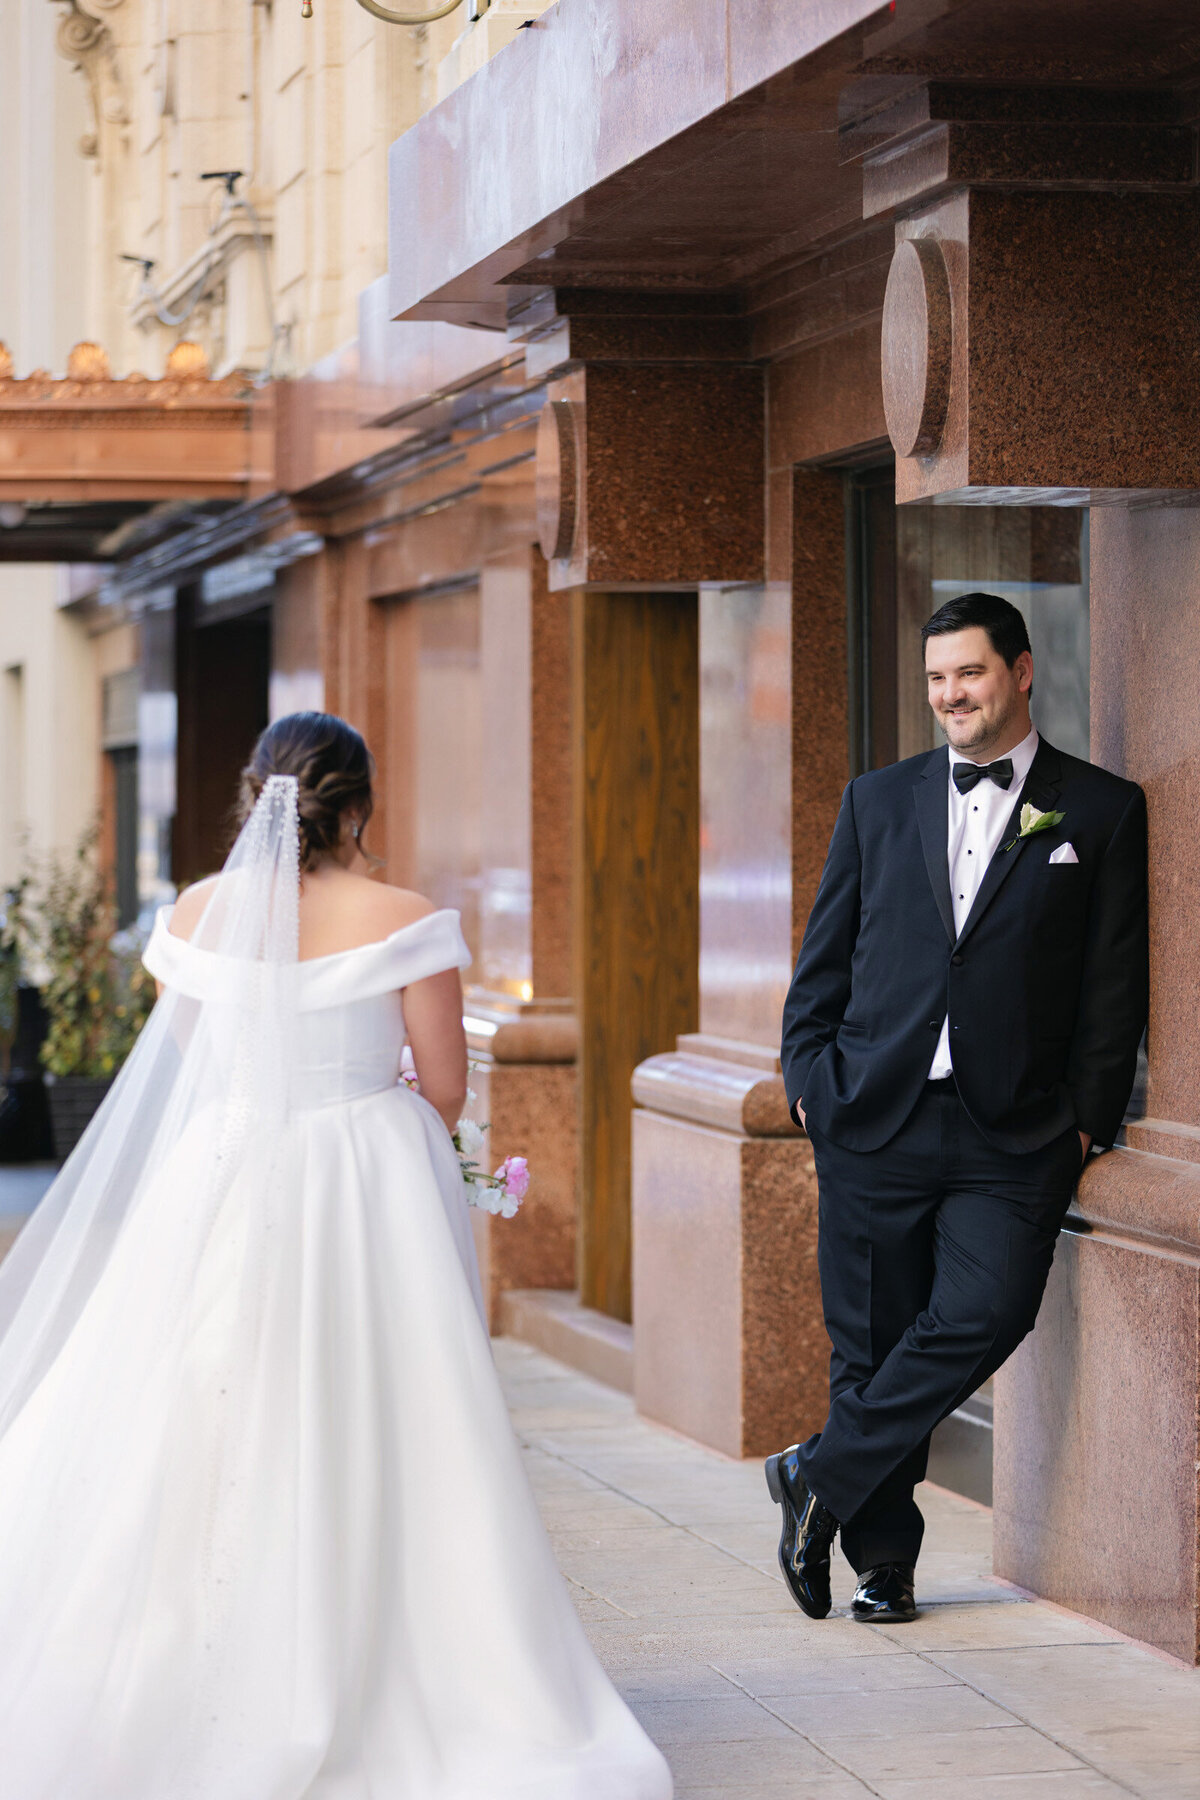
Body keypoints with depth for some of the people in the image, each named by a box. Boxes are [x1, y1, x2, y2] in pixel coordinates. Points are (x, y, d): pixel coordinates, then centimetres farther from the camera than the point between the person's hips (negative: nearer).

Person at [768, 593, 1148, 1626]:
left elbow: (1116, 985, 3)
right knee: (869, 1343, 4)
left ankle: (821, 1479, 1)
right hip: (875, 1119, 2)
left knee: (982, 1318, -16)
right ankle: (884, 1552, 18)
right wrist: (809, 1076, 3)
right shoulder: (878, 802, 11)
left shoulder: (1101, 811, 4)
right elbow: (826, 954, 14)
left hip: (1012, 1134, -2)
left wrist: (1089, 1120, -2)